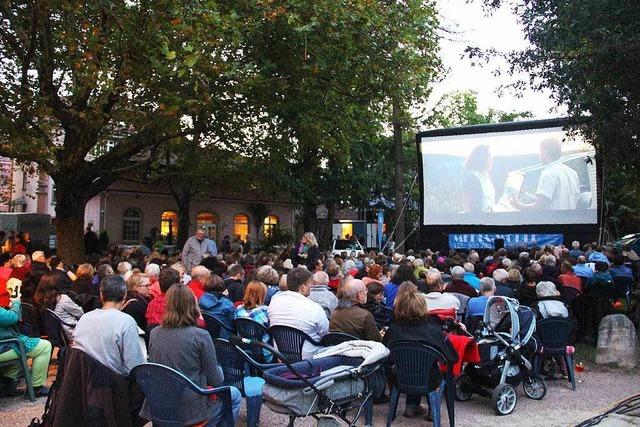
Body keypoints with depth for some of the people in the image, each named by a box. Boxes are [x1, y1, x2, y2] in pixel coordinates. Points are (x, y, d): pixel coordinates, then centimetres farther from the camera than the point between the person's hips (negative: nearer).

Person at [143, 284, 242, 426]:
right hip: (190, 408, -6)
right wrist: (220, 370, 12)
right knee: (234, 395, 21)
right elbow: (215, 380, -11)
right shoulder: (201, 336, -18)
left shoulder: (154, 334, -4)